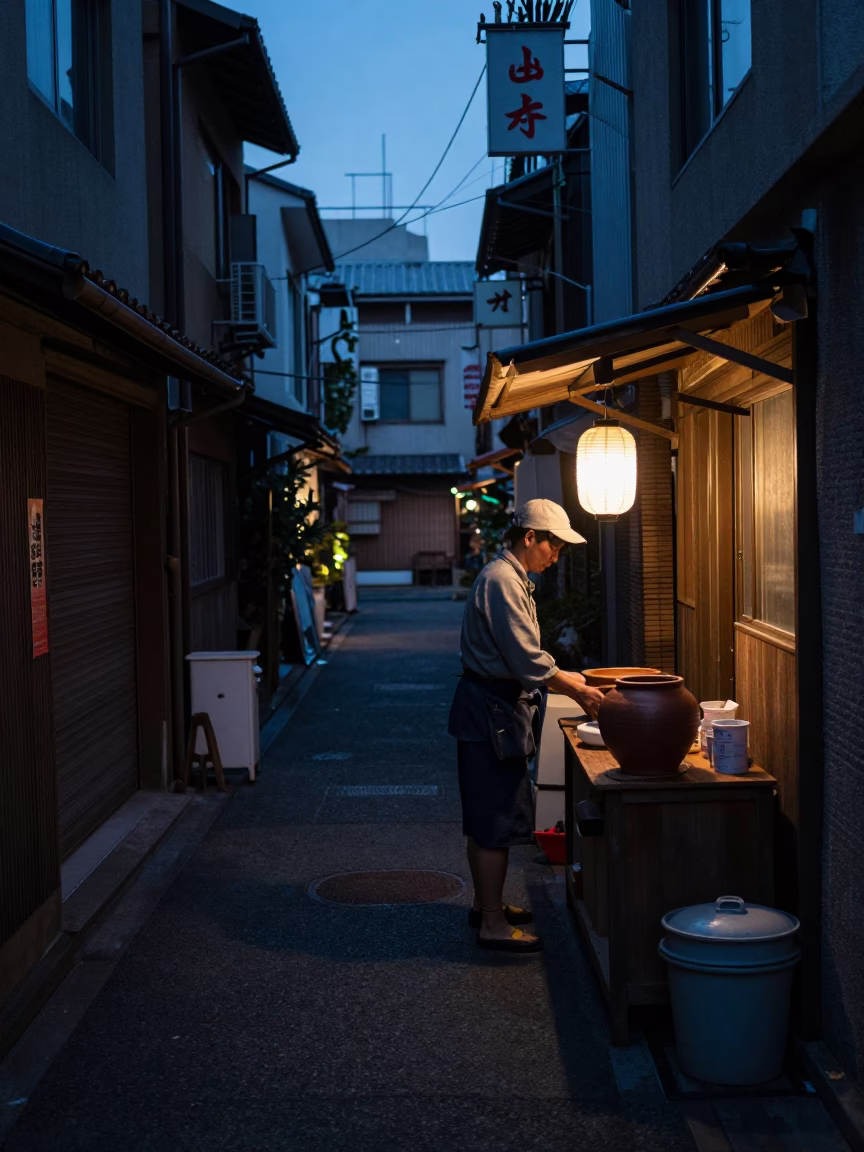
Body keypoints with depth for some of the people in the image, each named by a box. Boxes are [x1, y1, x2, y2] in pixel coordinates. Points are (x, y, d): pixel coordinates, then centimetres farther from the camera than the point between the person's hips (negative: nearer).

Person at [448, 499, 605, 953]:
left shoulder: (511, 578, 16)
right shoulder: (501, 581, -18)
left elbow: (525, 655, 21)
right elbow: (528, 660, -22)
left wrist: (568, 678, 12)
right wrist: (577, 691, -13)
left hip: (492, 708, 11)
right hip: (492, 711, -11)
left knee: (486, 817, 19)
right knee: (496, 820, -4)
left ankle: (486, 904, 30)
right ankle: (493, 924, 3)